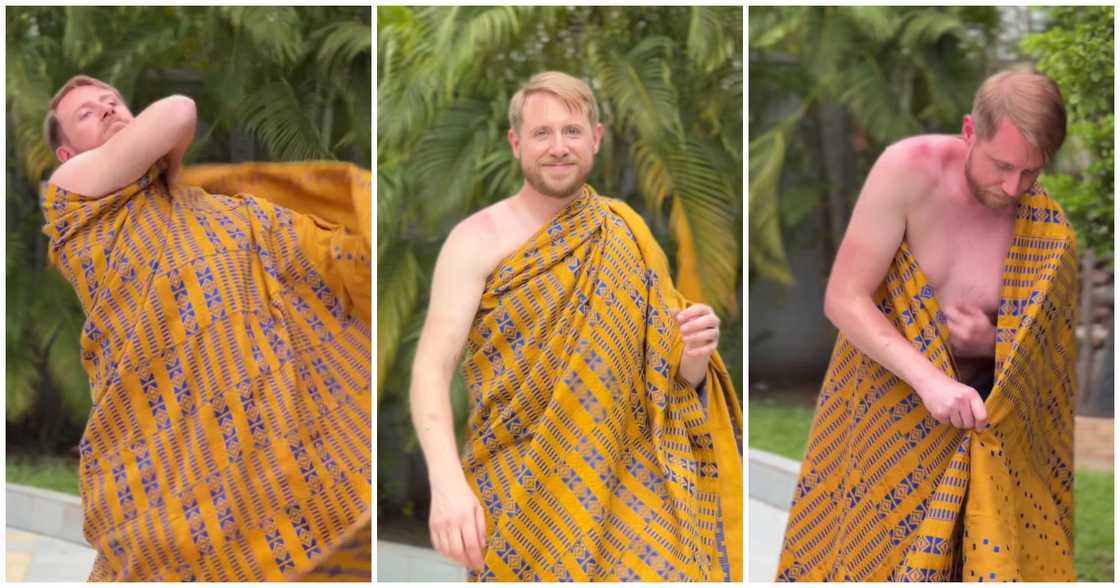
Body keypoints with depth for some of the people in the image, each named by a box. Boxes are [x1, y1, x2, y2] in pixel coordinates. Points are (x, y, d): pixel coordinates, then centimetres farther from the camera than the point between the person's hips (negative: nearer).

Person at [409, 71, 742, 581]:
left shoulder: (627, 237, 8)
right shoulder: (479, 240, -5)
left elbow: (671, 377, 13)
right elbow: (432, 367, -15)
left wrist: (694, 353, -12)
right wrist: (447, 482, -31)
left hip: (626, 480, 3)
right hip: (521, 489, -3)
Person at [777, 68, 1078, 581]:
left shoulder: (1046, 230, -12)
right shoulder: (910, 170, -19)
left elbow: (1042, 346, 3)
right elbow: (843, 299, -19)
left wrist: (992, 342, -20)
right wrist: (929, 380, -30)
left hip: (975, 418, 2)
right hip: (882, 401, -1)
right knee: (869, 553, 1)